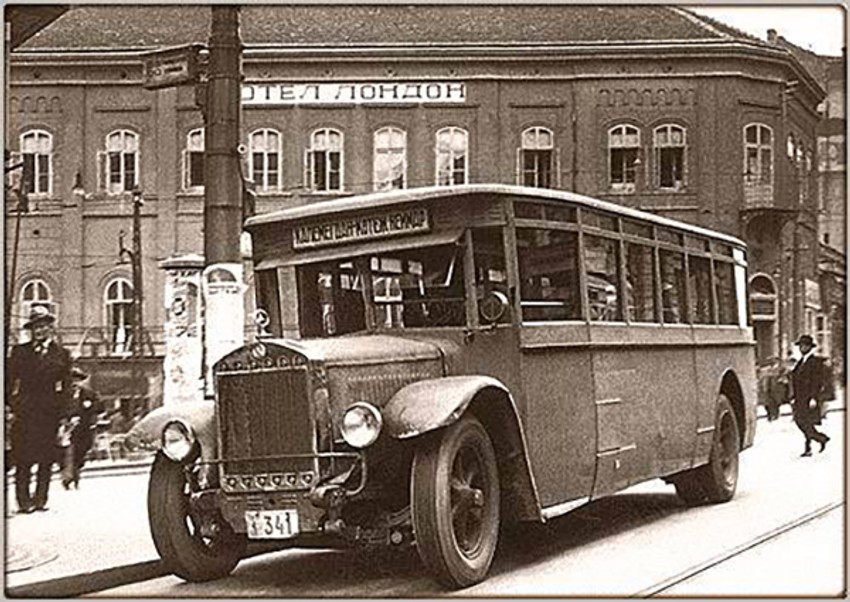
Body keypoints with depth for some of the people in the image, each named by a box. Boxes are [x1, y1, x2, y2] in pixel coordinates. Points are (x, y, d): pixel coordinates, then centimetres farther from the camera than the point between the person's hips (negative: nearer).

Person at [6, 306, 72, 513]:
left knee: (46, 459, 1)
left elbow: (66, 386, 7)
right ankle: (23, 500, -3)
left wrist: (62, 413, -2)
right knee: (23, 458, -5)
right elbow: (10, 381, 10)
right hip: (25, 412, 0)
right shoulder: (19, 352, 12)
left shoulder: (62, 354, 10)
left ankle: (40, 499, 7)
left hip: (50, 413, 0)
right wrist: (14, 404, -3)